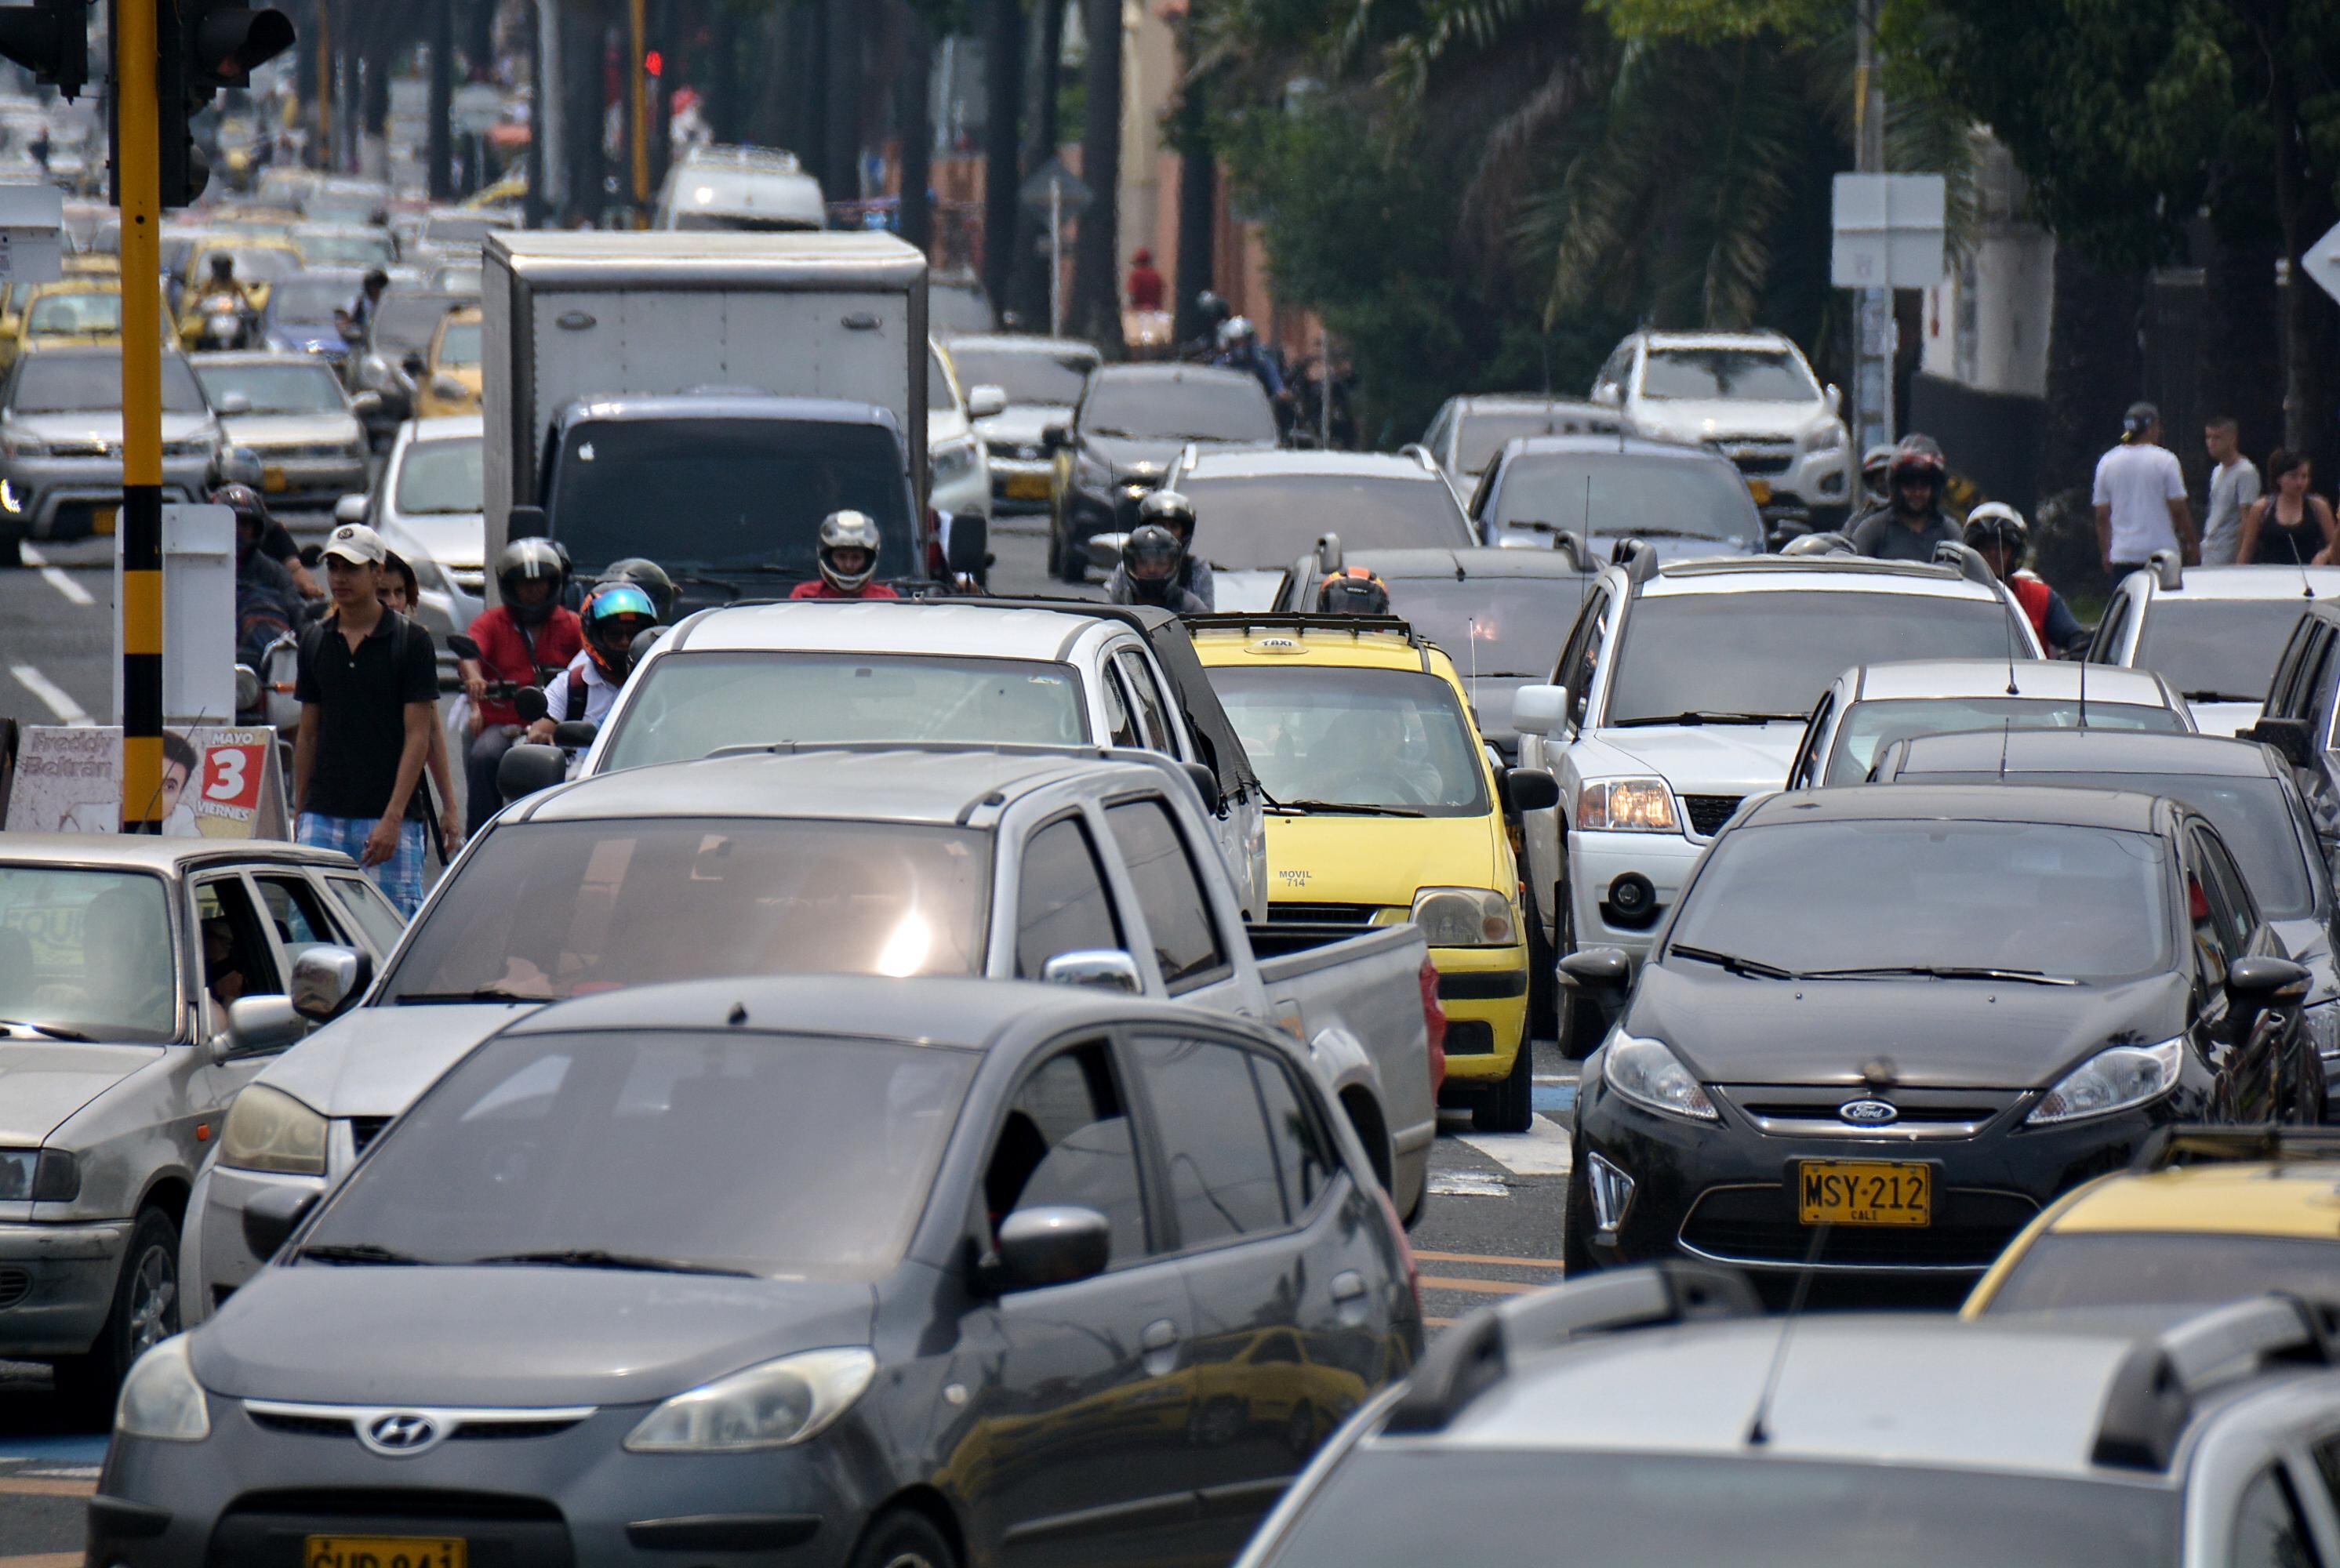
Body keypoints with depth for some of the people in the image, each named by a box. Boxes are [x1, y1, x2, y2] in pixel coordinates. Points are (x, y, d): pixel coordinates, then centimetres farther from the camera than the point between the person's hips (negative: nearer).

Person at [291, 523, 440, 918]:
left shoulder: (409, 641, -3)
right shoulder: (315, 641, 10)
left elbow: (418, 736, -7)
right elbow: (308, 734, 15)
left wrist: (393, 817, -15)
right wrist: (300, 814, 11)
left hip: (389, 816, -4)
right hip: (324, 816, 4)